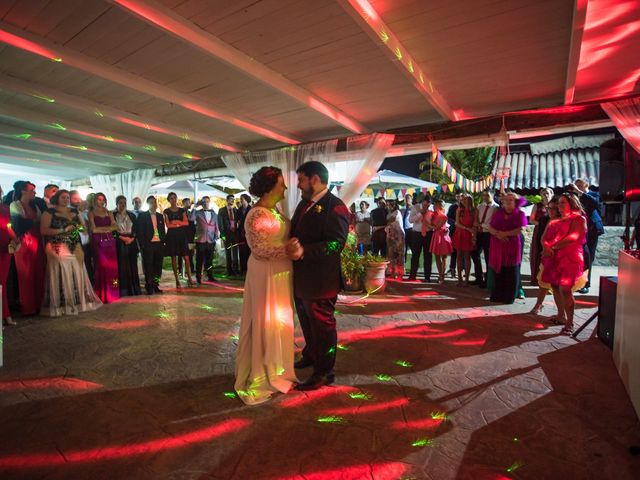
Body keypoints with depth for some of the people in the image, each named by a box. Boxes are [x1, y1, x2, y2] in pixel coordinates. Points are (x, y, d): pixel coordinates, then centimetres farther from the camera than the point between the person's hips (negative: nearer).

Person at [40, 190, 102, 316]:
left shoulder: (74, 211, 16)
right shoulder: (49, 212, 0)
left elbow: (84, 226, 19)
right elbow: (43, 231, -9)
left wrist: (79, 227, -4)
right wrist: (63, 230, -15)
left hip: (75, 249, 5)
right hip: (58, 249, -5)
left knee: (77, 276, 5)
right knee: (62, 277, -5)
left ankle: (78, 302, 12)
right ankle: (61, 305, 1)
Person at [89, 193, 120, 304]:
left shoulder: (109, 213, 16)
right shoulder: (91, 213, 6)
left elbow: (115, 227, 4)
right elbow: (93, 229, -5)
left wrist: (101, 228, -8)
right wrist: (108, 228, -1)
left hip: (110, 242, 3)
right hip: (98, 243, -3)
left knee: (112, 268, 0)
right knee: (101, 267, -6)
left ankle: (112, 294, 8)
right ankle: (102, 296, -1)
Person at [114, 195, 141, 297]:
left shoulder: (131, 215, 13)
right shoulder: (112, 215, 3)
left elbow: (136, 229, 11)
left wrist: (132, 238, -4)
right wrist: (122, 237, -11)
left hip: (131, 243, 3)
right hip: (120, 244, -3)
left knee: (133, 266, 3)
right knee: (122, 267, -3)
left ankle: (135, 289, 9)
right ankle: (124, 291, 2)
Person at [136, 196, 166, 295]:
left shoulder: (160, 216, 15)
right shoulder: (142, 215, 0)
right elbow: (139, 231, -4)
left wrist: (163, 242, 5)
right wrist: (142, 245, -10)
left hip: (159, 244, 4)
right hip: (148, 245, -4)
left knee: (158, 266, 6)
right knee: (148, 267, 2)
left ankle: (155, 286, 15)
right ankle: (149, 287, 10)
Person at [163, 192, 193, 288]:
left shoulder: (182, 210, 11)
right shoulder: (166, 211, 5)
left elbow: (186, 222, 0)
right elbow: (168, 225, -5)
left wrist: (175, 222, -9)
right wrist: (180, 224, -5)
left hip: (182, 235, 1)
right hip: (172, 236, -1)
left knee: (186, 257, -6)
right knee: (173, 258, 0)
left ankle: (189, 278, -3)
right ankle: (177, 280, 6)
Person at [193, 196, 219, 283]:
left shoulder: (214, 214, 13)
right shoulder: (197, 213, 3)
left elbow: (216, 227, 16)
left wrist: (216, 237, 5)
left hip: (211, 240, 3)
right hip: (200, 240, -2)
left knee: (209, 260, 8)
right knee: (200, 260, 1)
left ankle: (210, 276, 18)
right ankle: (198, 278, 9)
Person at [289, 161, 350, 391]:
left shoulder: (335, 206, -17)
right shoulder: (304, 203, 12)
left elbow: (336, 243, -27)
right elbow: (295, 231, 14)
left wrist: (304, 250, -35)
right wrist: (291, 246, -8)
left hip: (320, 280, -9)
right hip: (300, 277, 9)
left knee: (322, 324, 7)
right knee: (306, 321, 26)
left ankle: (324, 372, 25)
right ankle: (310, 355, 49)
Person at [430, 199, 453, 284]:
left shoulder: (443, 216, -12)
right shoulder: (434, 215, 8)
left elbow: (436, 227, -16)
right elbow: (432, 225, 3)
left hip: (442, 236, -6)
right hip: (436, 236, 6)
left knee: (443, 258, 3)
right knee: (437, 257, 8)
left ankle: (442, 277, 7)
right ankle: (440, 275, 18)